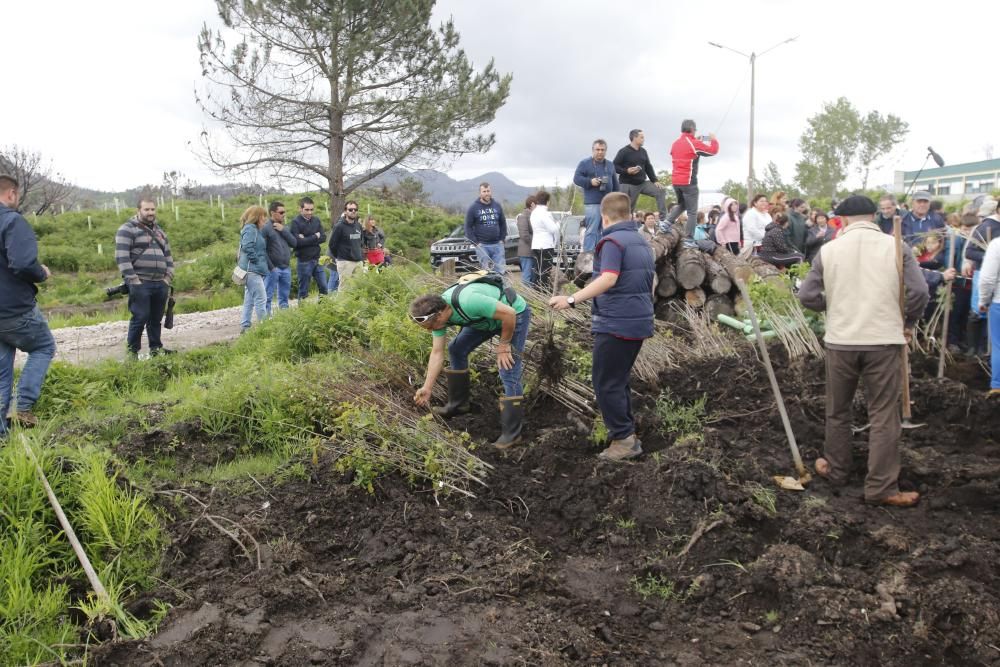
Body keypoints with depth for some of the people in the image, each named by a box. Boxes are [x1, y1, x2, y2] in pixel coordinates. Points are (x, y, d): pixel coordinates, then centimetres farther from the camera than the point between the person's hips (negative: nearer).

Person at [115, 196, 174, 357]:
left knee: (156, 319, 10)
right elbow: (122, 256, -11)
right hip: (140, 284, -6)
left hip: (160, 284, 6)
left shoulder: (159, 231, 21)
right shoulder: (127, 229, -2)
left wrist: (168, 278, 10)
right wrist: (133, 280, -16)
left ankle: (156, 348, 19)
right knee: (140, 318, -8)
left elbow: (168, 256, 24)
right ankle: (132, 351, 2)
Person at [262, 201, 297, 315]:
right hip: (273, 269, -7)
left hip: (286, 268, 7)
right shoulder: (266, 228, -7)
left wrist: (283, 231, -6)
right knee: (268, 297, -1)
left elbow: (294, 243, 5)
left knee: (284, 297, 13)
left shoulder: (284, 227, 15)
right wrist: (271, 267, -16)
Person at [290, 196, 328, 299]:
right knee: (304, 291, 4)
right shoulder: (295, 222, -9)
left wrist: (306, 240, -14)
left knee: (324, 287, 7)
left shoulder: (316, 220, 8)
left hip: (317, 259, 5)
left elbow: (323, 237, 0)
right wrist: (315, 237, -10)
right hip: (304, 261, -5)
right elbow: (297, 242, -19)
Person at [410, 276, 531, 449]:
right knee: (456, 349, 10)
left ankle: (511, 434, -6)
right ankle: (458, 404, 25)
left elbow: (509, 313, -31)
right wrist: (427, 388, -4)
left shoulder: (468, 301, -39)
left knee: (509, 376, -14)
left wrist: (503, 345, -17)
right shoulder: (438, 312, -12)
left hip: (515, 314, -8)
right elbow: (437, 353, -4)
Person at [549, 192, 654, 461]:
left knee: (606, 384, -1)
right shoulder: (642, 242, 14)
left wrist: (572, 299, -31)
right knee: (620, 380, 19)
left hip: (616, 323, -9)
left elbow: (608, 279, -28)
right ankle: (627, 433, 24)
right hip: (640, 322, 9)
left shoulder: (612, 241, -13)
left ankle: (623, 440, 1)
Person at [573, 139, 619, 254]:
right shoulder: (584, 163, 2)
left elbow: (615, 184, 19)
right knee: (592, 230, -12)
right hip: (592, 203, -5)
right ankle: (588, 253, -10)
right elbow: (576, 179, -3)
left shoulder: (610, 165, 17)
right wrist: (590, 181, -17)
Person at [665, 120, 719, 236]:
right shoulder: (695, 144, -9)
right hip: (689, 181, -7)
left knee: (681, 204, 28)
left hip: (675, 181, 7)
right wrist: (713, 139, 17)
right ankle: (688, 238, -5)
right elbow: (713, 150, -1)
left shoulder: (675, 144, 10)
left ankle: (667, 223, 6)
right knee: (692, 212, 0)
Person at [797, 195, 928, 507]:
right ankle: (882, 488, 8)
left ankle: (835, 469, 31)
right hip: (885, 341, -1)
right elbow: (918, 292, -9)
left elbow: (807, 296, 0)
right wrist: (908, 323, 8)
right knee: (884, 416, 5)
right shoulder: (896, 246, -2)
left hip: (841, 341, 1)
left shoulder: (829, 250, 0)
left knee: (837, 411, 17)